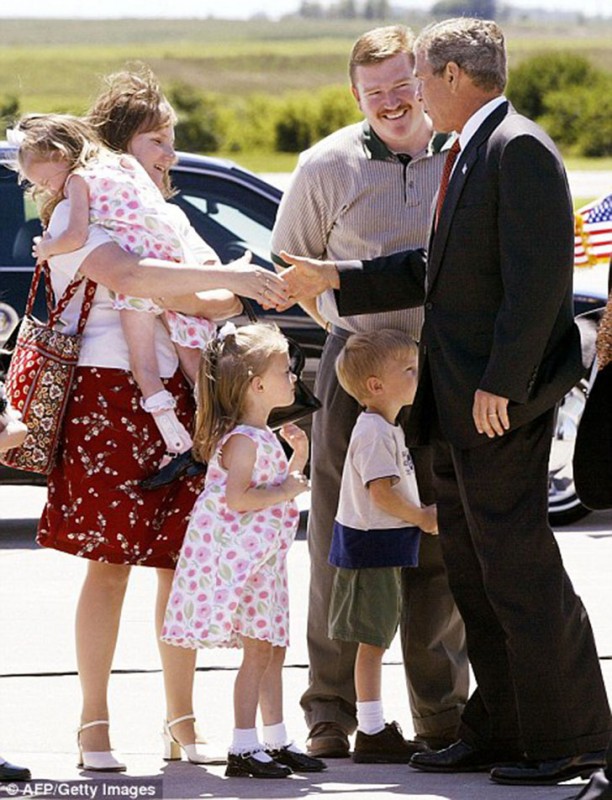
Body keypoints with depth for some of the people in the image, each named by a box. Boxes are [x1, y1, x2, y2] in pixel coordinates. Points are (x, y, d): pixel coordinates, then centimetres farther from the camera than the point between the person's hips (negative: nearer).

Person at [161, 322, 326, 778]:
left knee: (273, 651, 12)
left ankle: (276, 741, 19)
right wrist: (285, 491, -18)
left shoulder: (263, 438, 16)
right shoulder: (243, 440, -16)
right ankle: (244, 748, -8)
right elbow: (237, 497, -26)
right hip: (237, 557, -10)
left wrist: (297, 461, 12)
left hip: (262, 560, 10)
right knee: (257, 651, -10)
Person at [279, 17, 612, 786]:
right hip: (455, 405, 10)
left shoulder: (520, 150, -14)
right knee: (473, 572, 13)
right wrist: (338, 280, 24)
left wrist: (503, 385, -22)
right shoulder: (470, 154, 17)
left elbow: (538, 276, -21)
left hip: (500, 404, -10)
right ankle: (500, 731, 19)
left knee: (519, 569, -7)